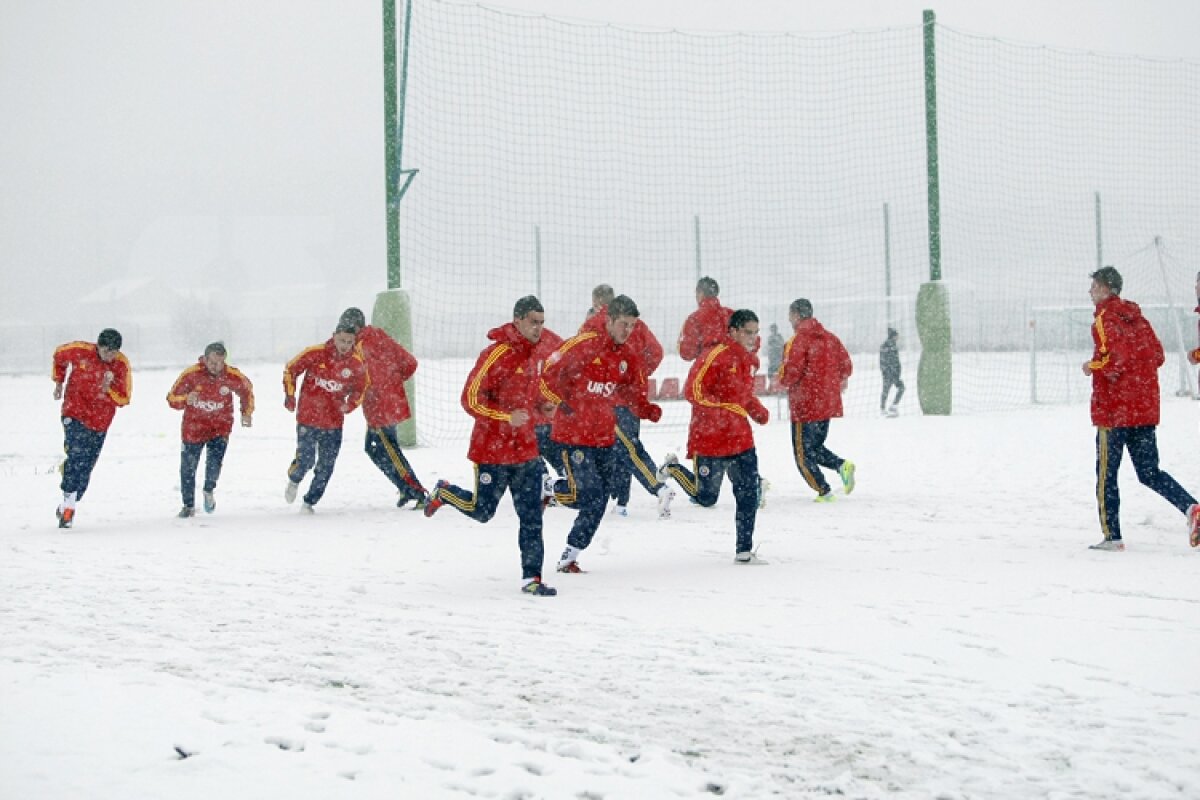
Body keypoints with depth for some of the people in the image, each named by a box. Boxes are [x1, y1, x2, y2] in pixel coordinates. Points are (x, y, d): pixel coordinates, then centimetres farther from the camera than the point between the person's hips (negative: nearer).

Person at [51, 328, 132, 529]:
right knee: (76, 454, -21)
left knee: (86, 467, 3)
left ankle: (68, 506, 15)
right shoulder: (80, 351, -10)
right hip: (75, 413, -2)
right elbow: (59, 355, 13)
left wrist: (108, 388, -24)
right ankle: (68, 505, -19)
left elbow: (123, 399, -5)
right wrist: (59, 382, 18)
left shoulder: (122, 365, -7)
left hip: (100, 421, 2)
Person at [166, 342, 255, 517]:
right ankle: (188, 505, 22)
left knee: (215, 461, -17)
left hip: (220, 425, 0)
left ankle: (209, 490, 15)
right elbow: (172, 398, -15)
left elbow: (247, 390, 8)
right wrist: (186, 399, -35)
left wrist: (247, 412, 3)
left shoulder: (233, 376, -16)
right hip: (194, 425, 0)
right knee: (188, 466, 3)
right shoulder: (191, 374, -20)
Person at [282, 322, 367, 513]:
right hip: (308, 417, -3)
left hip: (334, 422, 3)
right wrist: (289, 394, -3)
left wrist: (350, 404, -5)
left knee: (326, 467, 3)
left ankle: (310, 501, 20)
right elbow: (291, 369, 1)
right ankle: (293, 480, 26)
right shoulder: (315, 353, -12)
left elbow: (359, 389, 13)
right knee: (305, 459, -8)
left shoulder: (357, 364, -4)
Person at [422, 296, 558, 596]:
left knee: (532, 517, 0)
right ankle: (443, 493, 35)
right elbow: (471, 399, -21)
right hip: (492, 450, -7)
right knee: (481, 510, 6)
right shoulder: (497, 354, -17)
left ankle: (531, 578, 4)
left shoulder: (530, 354, 10)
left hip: (525, 450, 7)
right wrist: (507, 417, -28)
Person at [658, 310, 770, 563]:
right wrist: (719, 410, -28)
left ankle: (744, 551, 8)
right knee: (705, 497, 3)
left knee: (749, 495, 1)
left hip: (741, 439, 7)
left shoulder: (750, 361, 11)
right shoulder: (717, 357, -16)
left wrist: (757, 409, 8)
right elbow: (693, 390, -22)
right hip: (710, 438, -7)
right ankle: (672, 469, 31)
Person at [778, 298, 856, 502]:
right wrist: (838, 382, 29)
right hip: (829, 404, 7)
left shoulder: (797, 341, -14)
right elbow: (846, 365, 11)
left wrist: (782, 380, 3)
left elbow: (791, 373, -19)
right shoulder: (830, 338, 8)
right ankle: (842, 465, -2)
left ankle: (824, 491, -1)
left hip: (805, 406, -7)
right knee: (816, 446, 21)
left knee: (803, 453, 4)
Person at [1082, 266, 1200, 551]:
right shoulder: (1135, 316, 14)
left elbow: (1116, 358, -22)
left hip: (1115, 409, -7)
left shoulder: (1105, 318, -10)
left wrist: (1092, 367, -5)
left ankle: (1112, 535, 3)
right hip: (1146, 408, 7)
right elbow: (1158, 355, 16)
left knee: (1106, 473, 3)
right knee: (1149, 473, 9)